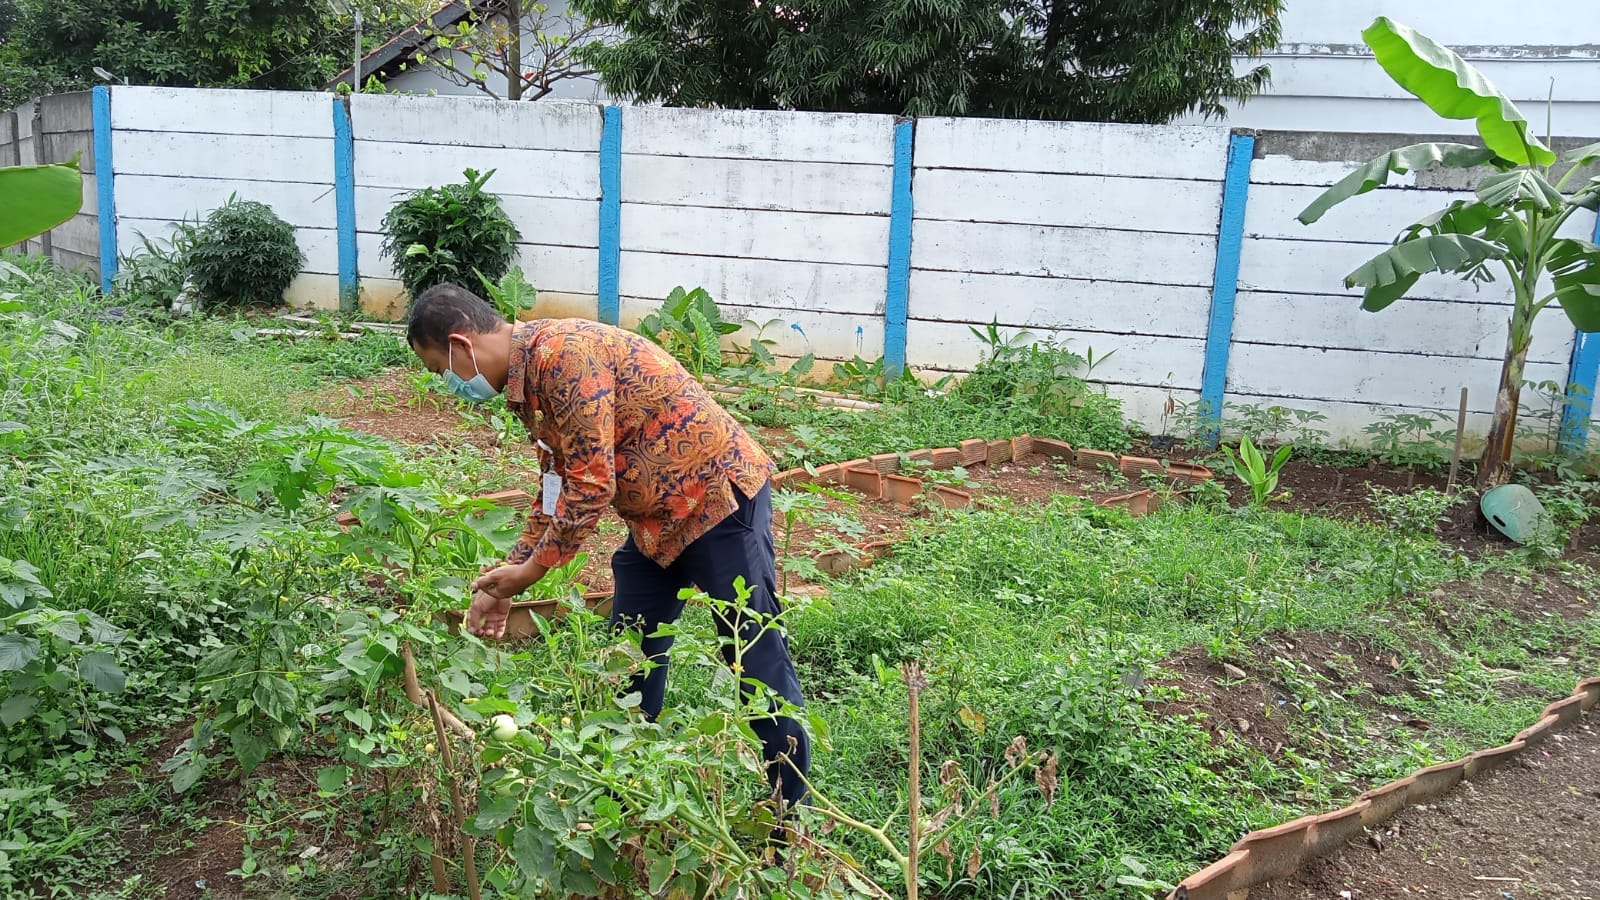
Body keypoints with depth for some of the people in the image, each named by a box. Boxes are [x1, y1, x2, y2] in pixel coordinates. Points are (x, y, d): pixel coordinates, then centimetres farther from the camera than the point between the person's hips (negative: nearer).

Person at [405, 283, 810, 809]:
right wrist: (508, 579, 11)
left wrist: (530, 568, -14)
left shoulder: (562, 353, -23)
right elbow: (557, 487, 15)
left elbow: (592, 484, -24)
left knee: (756, 654, -2)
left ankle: (794, 809, 9)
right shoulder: (527, 381, 9)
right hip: (657, 516, 10)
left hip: (719, 493, -10)